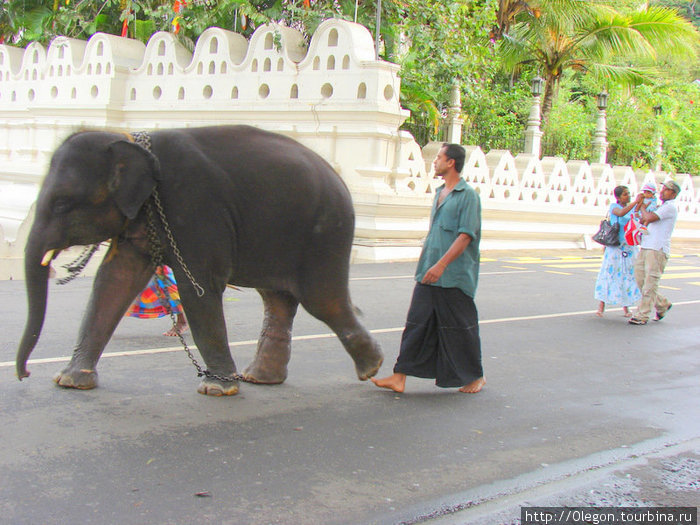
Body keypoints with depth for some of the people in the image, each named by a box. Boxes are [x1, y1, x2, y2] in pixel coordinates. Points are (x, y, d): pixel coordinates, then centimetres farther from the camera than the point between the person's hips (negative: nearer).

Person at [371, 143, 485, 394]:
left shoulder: (468, 195, -9)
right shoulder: (440, 193, 16)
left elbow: (466, 235, -17)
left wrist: (441, 265, -24)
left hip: (455, 276, -7)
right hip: (429, 275, 8)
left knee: (459, 327, 4)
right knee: (416, 323, 4)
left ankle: (476, 376, 22)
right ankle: (399, 377, 5)